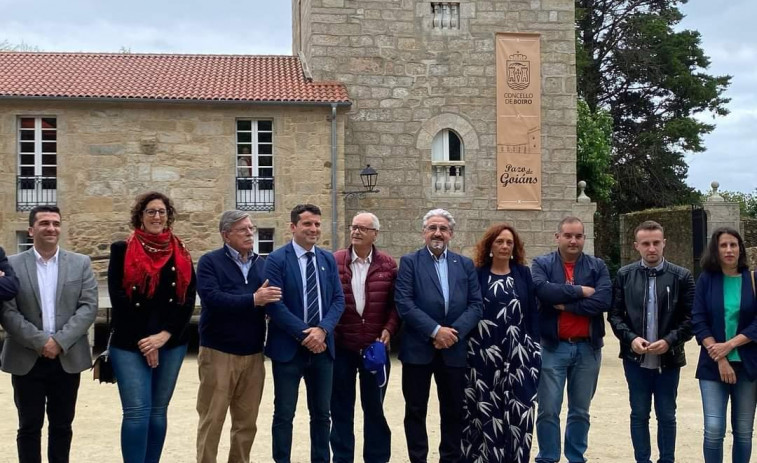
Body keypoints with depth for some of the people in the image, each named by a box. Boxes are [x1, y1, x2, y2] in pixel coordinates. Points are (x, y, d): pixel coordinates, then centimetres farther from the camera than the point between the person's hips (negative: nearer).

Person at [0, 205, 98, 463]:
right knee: (29, 427, 7)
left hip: (68, 358, 1)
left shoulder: (81, 264, 4)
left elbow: (89, 307, -4)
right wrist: (39, 341, -15)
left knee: (62, 425, 10)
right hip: (26, 360, -1)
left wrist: (60, 341, -14)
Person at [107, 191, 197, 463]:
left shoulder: (181, 254, 10)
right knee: (137, 413, -9)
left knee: (158, 412, 9)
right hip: (130, 345, -3)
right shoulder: (122, 250, 3)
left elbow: (189, 300, 3)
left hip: (172, 344, 3)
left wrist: (164, 335, -9)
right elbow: (118, 297, -5)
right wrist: (143, 340, -10)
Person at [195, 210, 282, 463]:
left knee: (247, 422, 11)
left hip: (253, 355, 4)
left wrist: (269, 302, -14)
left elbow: (272, 300, 8)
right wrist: (253, 300, -21)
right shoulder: (210, 262, -4)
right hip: (218, 353, -4)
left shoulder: (262, 264, 11)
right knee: (211, 421, 2)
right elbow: (212, 299, -19)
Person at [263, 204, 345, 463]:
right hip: (288, 347, -4)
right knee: (284, 414, 4)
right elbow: (274, 305, -13)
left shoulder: (328, 260, 9)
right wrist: (304, 334, -17)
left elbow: (338, 300, 4)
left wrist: (322, 330, -13)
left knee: (321, 413, 13)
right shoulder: (276, 260, -7)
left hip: (322, 346, 5)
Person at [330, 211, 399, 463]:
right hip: (341, 345, 0)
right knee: (341, 407, 9)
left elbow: (395, 302, 3)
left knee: (374, 407, 11)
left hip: (375, 345, 0)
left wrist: (389, 329, -9)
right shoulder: (335, 261, -2)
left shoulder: (388, 264, 1)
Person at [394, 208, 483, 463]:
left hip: (454, 349, 2)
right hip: (418, 347, -2)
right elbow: (404, 303, -10)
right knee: (416, 410, 5)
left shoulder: (466, 265, 9)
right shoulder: (409, 262, 0)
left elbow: (476, 305, 2)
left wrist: (454, 332, -13)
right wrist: (435, 330, -17)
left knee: (454, 410, 9)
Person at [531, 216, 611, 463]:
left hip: (588, 348, 2)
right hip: (552, 347, -2)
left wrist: (566, 304, -13)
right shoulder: (542, 264, 1)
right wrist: (580, 291, -14)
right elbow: (543, 290, -20)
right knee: (548, 410, 1)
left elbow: (604, 300, -11)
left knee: (580, 411, 12)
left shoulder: (597, 266, 6)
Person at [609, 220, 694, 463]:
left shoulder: (682, 277, -2)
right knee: (639, 414, 10)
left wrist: (670, 340, -17)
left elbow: (690, 318, -4)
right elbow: (614, 314, 1)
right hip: (636, 359, 1)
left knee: (666, 416, 9)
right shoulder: (624, 275, 1)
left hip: (668, 359, -1)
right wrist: (631, 338, -14)